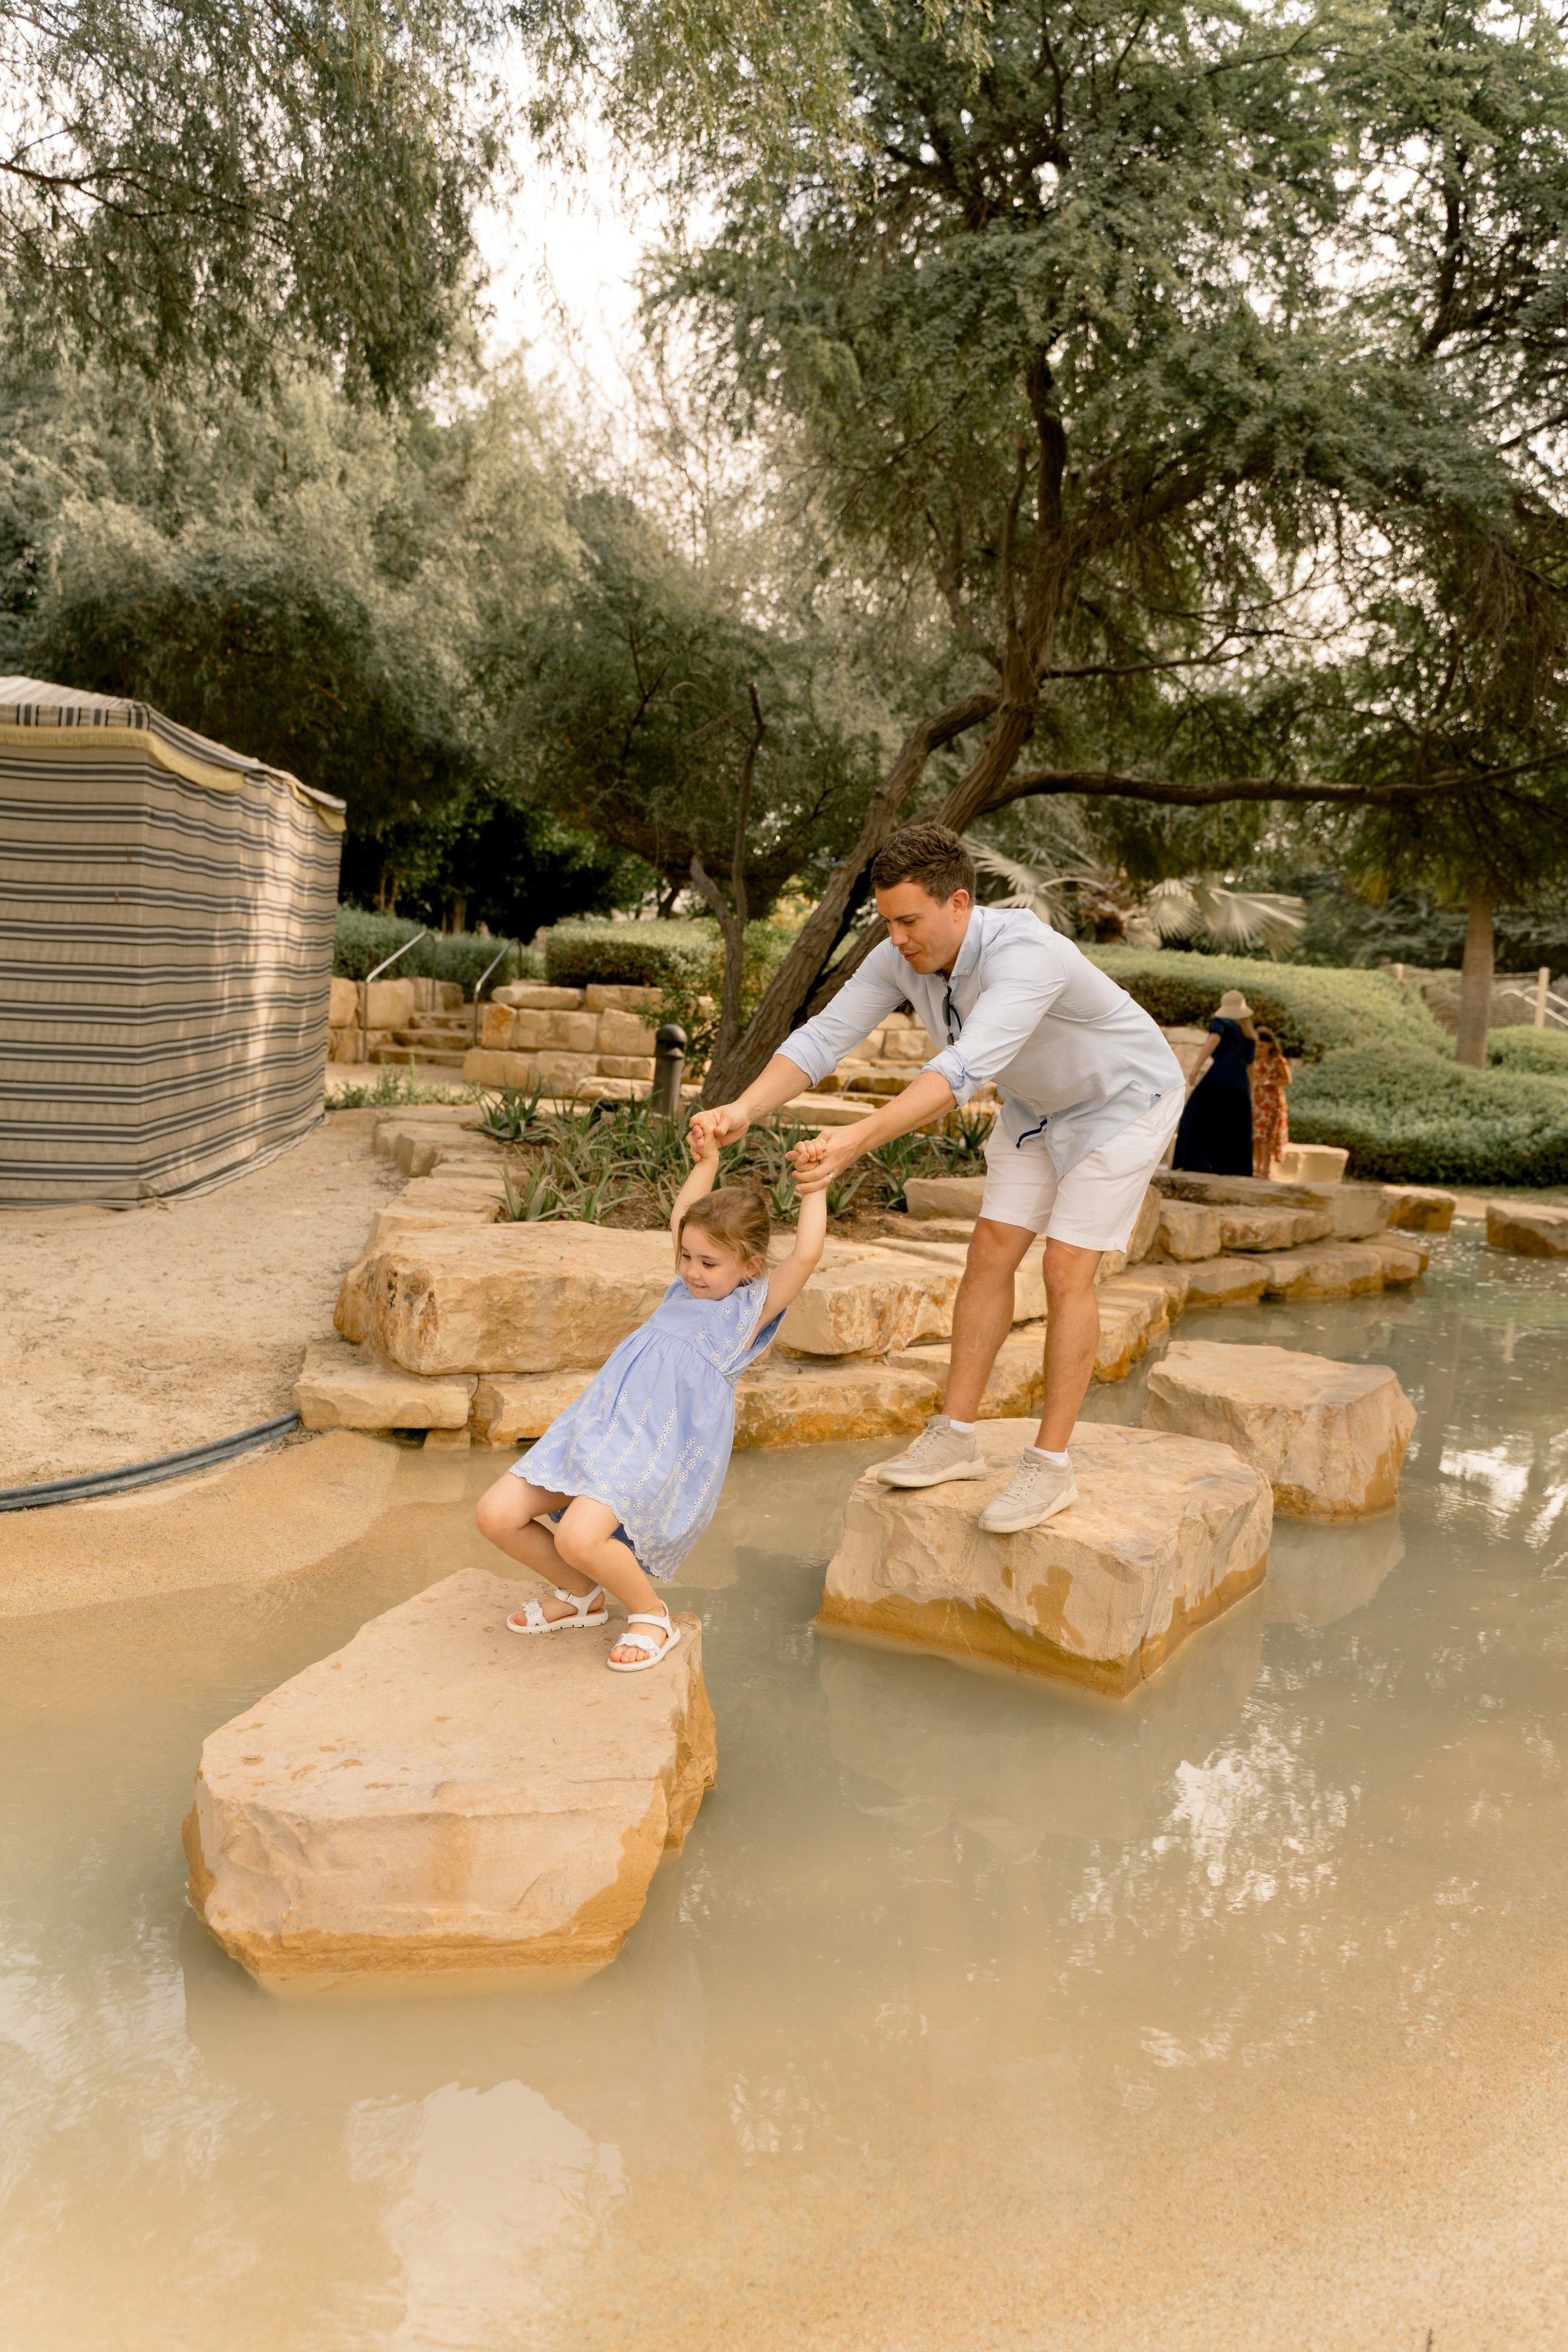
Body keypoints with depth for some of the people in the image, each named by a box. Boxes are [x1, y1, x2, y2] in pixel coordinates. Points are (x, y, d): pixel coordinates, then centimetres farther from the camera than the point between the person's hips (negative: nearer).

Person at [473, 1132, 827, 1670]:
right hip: (597, 1424, 7)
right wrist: (706, 1162, 38)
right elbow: (682, 1219, 38)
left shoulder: (753, 1306, 4)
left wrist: (815, 1186, 0)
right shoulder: (688, 1286, 23)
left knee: (579, 1537, -29)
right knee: (497, 1515, -4)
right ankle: (581, 1597, 22)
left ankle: (652, 1617, 1)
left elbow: (806, 1255, -9)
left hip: (662, 1447, -7)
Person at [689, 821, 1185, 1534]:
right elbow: (822, 1039, -24)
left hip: (1122, 1102, -7)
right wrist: (742, 1110, -41)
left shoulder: (1026, 954, -41)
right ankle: (954, 1437, 8)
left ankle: (1049, 1467, -3)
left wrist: (858, 1140, -65)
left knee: (1066, 1270, -12)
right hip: (1040, 1104, 7)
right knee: (991, 1252, 1)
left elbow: (964, 1070, -53)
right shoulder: (902, 957, -18)